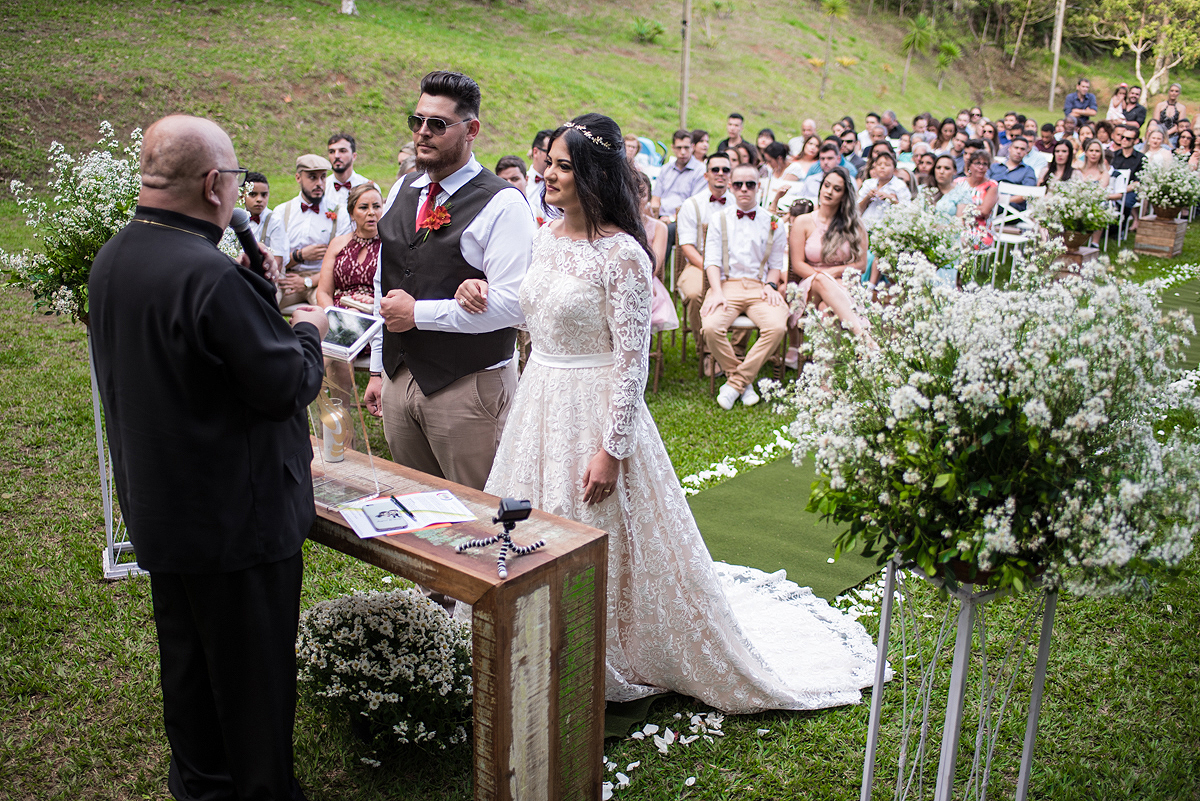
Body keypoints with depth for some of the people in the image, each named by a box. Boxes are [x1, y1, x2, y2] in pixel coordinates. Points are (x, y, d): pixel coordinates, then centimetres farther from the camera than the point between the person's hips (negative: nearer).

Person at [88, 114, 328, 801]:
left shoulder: (111, 259, 2)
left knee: (188, 655, 24)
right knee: (255, 669, 9)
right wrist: (308, 330, -4)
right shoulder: (212, 276, -27)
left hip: (156, 506, 9)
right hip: (238, 514, -9)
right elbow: (288, 386, -23)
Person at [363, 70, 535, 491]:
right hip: (400, 378, 7)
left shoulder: (502, 204, -11)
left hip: (469, 387, -6)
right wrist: (377, 370, 17)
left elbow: (513, 302, -21)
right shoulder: (402, 192, 12)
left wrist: (418, 312, -16)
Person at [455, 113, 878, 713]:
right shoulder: (546, 237, 7)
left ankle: (615, 661, 29)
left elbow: (633, 359, -18)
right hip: (539, 404, 8)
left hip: (594, 410, -8)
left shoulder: (621, 254, -17)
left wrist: (611, 449, -20)